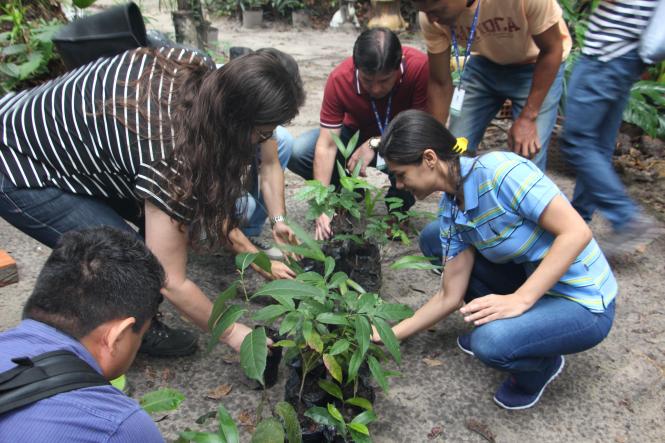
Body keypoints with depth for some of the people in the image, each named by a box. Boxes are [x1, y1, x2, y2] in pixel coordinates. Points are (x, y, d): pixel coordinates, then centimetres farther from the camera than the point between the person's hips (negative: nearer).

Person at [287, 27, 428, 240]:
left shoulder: (419, 66, -29)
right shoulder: (339, 79, -25)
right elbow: (327, 145, -26)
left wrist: (375, 143, -33)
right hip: (356, 133, 2)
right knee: (297, 152, -21)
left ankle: (398, 206, -2)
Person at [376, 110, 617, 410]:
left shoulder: (499, 170, -26)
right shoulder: (451, 211, -3)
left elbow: (576, 232, -27)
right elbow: (450, 296, 0)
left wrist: (519, 300, -31)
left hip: (583, 305, -7)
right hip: (531, 278, 7)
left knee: (490, 342, -33)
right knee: (433, 239, 1)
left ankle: (542, 364, 3)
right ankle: (496, 324, 13)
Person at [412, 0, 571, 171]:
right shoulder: (431, 18, -24)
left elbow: (552, 49, -21)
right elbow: (439, 83, -12)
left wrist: (528, 117, -21)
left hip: (537, 64, -3)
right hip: (484, 64, 4)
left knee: (527, 160, -12)